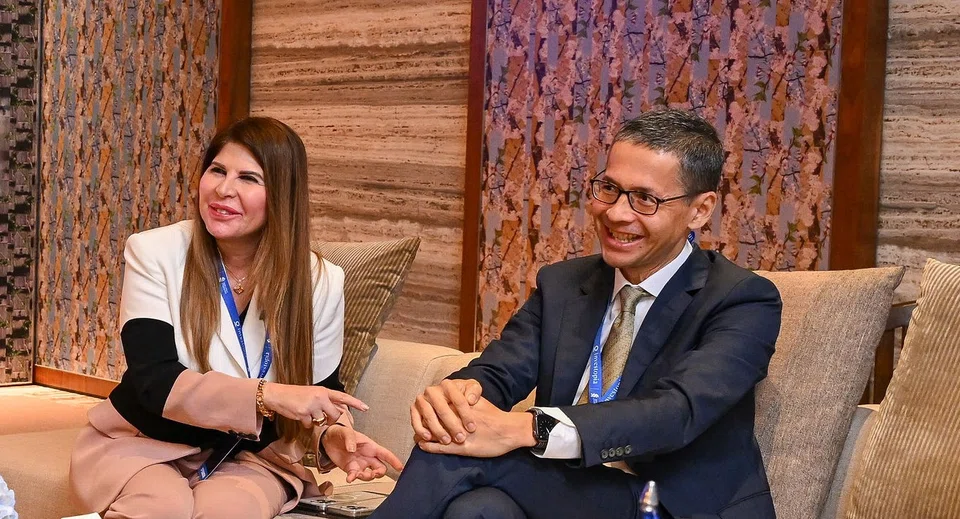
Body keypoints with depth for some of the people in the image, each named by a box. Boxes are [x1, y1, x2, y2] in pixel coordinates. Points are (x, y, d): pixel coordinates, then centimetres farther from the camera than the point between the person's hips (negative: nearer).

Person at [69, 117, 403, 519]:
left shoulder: (320, 281, -9)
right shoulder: (153, 254, -13)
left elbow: (320, 389, 2)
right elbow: (156, 381, -22)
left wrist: (332, 435, -23)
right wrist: (269, 395, -35)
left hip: (251, 457, 1)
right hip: (140, 443, -1)